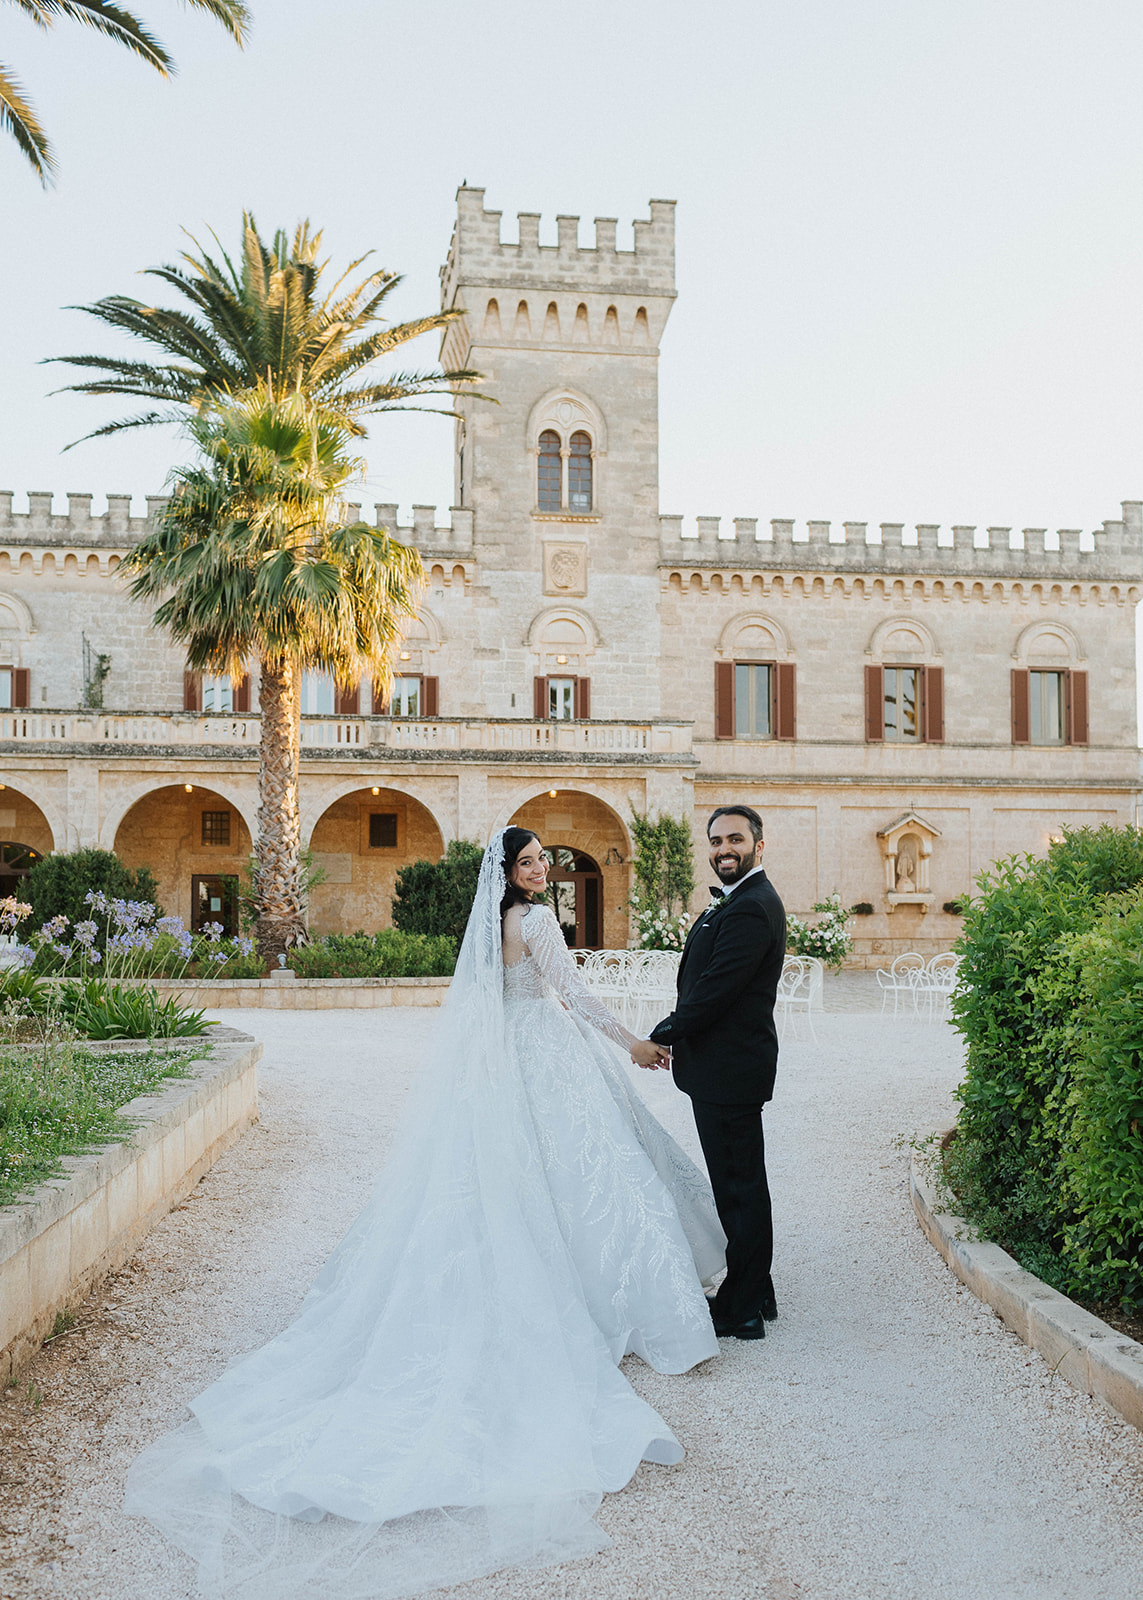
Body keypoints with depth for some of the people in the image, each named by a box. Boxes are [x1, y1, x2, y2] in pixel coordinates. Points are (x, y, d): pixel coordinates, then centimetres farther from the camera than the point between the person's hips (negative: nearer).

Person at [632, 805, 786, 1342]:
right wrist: (678, 1036, 10)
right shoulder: (738, 900, 15)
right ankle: (753, 1293, 29)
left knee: (739, 1186, -1)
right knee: (739, 1182, 18)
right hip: (723, 1064, 11)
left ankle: (742, 1311, 9)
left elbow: (714, 991, -22)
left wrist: (659, 1039, -13)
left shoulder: (751, 908, -19)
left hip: (730, 1069, -11)